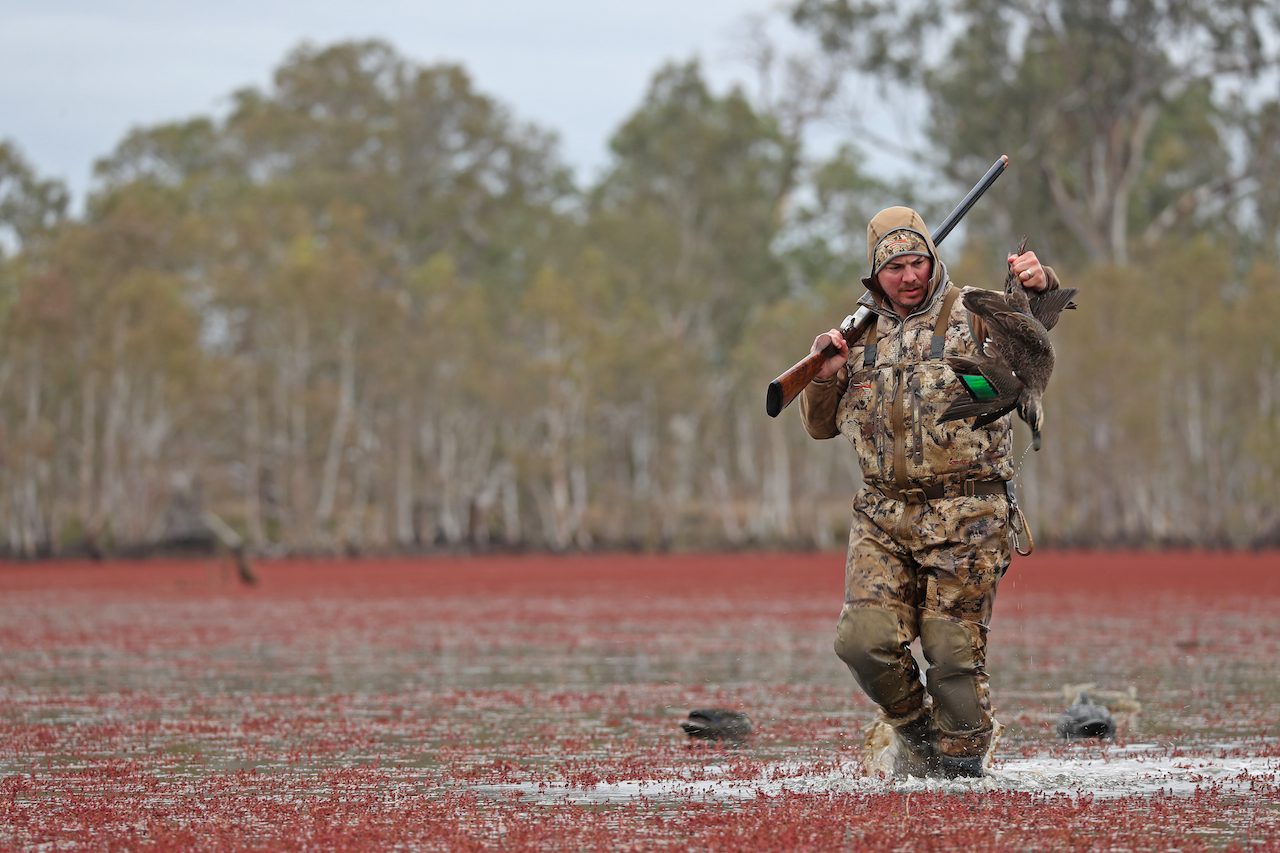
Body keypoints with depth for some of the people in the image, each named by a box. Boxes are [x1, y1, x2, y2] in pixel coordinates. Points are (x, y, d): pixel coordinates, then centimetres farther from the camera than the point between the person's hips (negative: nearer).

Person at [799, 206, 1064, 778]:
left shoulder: (972, 315, 4)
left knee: (954, 650, -4)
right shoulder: (860, 335, 15)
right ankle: (915, 727, 16)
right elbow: (821, 426, 20)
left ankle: (960, 760, 15)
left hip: (964, 515, -3)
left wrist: (1039, 285, -36)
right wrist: (826, 375, -1)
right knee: (864, 639, -10)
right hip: (883, 516, 3)